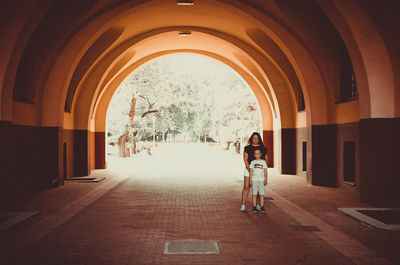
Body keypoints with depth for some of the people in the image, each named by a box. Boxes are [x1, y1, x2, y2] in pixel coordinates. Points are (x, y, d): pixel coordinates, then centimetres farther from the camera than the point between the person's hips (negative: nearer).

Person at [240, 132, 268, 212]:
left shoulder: (263, 148, 7)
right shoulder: (247, 148, 1)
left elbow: (266, 159, 8)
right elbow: (245, 159, -5)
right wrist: (250, 169, -17)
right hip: (249, 169, -2)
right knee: (246, 187, -6)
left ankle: (257, 205, 16)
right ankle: (243, 205, -2)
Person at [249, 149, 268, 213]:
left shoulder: (263, 162, 5)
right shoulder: (252, 162, 7)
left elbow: (265, 172, 4)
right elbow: (251, 171, 7)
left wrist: (265, 180, -2)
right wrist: (250, 180, 1)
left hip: (261, 180, 0)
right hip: (254, 180, 0)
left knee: (261, 194, -1)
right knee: (254, 194, 2)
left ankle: (262, 207, 6)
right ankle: (254, 207, 8)